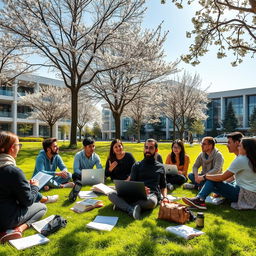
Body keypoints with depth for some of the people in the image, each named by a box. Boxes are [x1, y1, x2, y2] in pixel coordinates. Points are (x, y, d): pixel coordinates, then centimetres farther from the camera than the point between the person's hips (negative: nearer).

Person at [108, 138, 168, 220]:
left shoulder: (160, 167, 20)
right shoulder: (136, 166, 19)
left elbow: (163, 186, 23)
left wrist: (164, 197, 1)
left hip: (152, 195, -1)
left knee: (151, 201, -40)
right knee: (112, 194, -24)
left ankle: (121, 205, -31)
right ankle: (131, 210, -44)